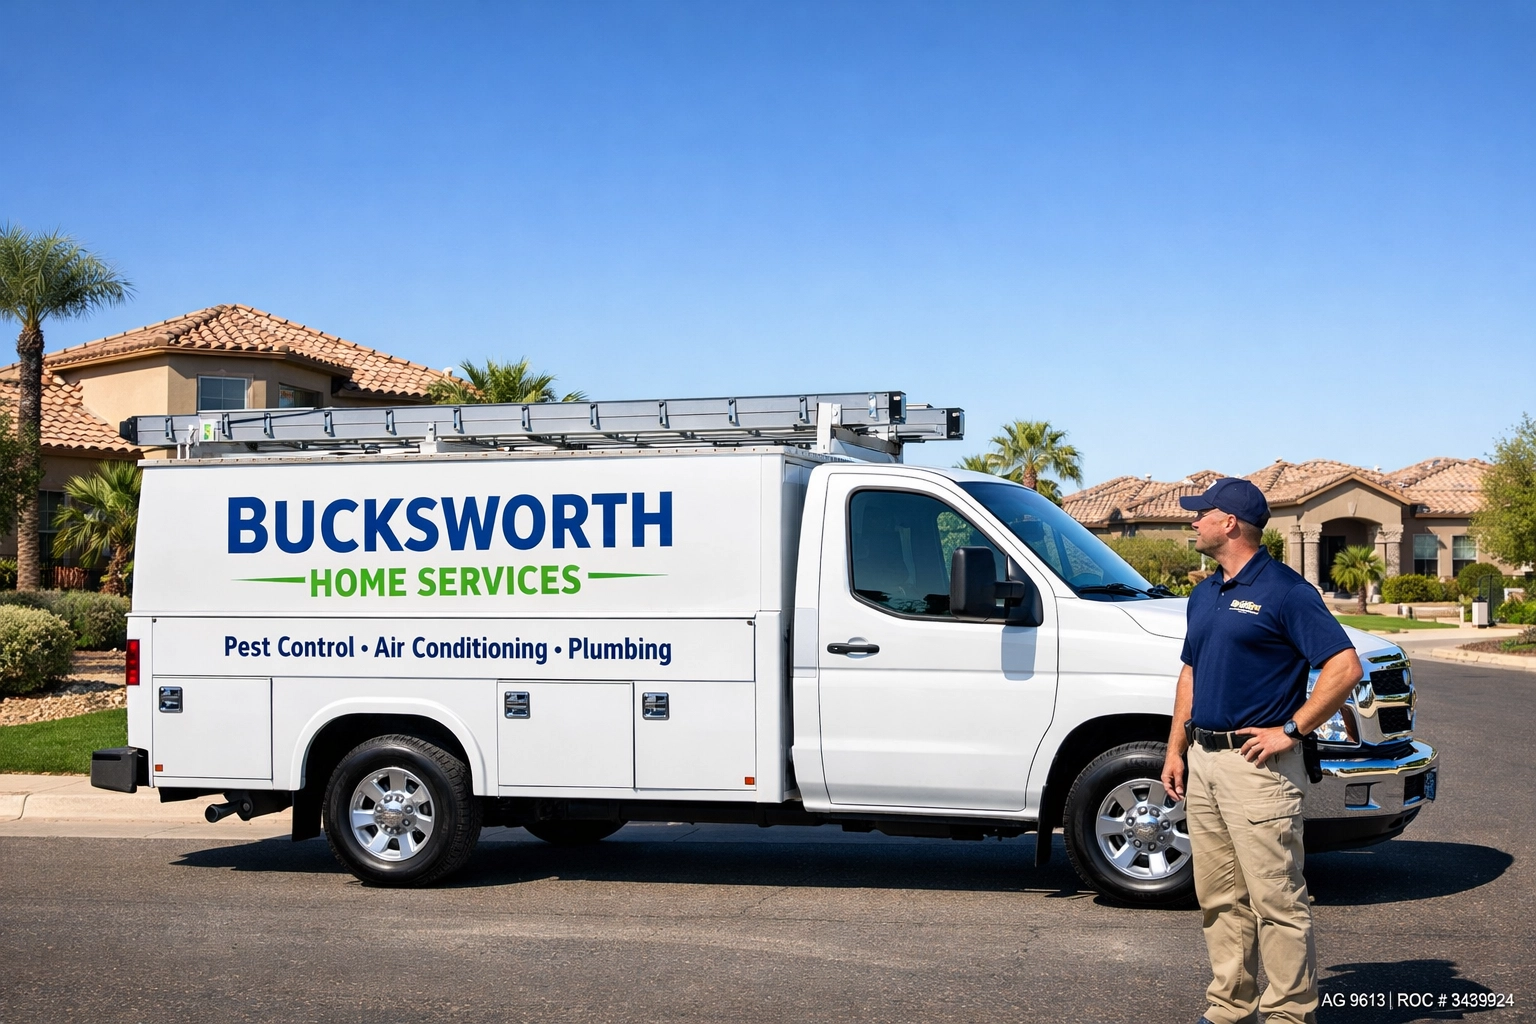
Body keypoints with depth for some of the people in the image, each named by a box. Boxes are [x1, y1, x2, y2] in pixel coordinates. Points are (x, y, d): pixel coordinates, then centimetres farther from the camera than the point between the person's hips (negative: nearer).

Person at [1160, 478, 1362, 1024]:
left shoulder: (1285, 590, -11)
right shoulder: (1204, 593, 15)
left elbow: (1344, 667, -16)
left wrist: (1291, 730, -16)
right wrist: (1176, 749, 15)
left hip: (1257, 766, -8)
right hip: (1203, 763, 8)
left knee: (1276, 898, -4)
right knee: (1220, 898, 14)